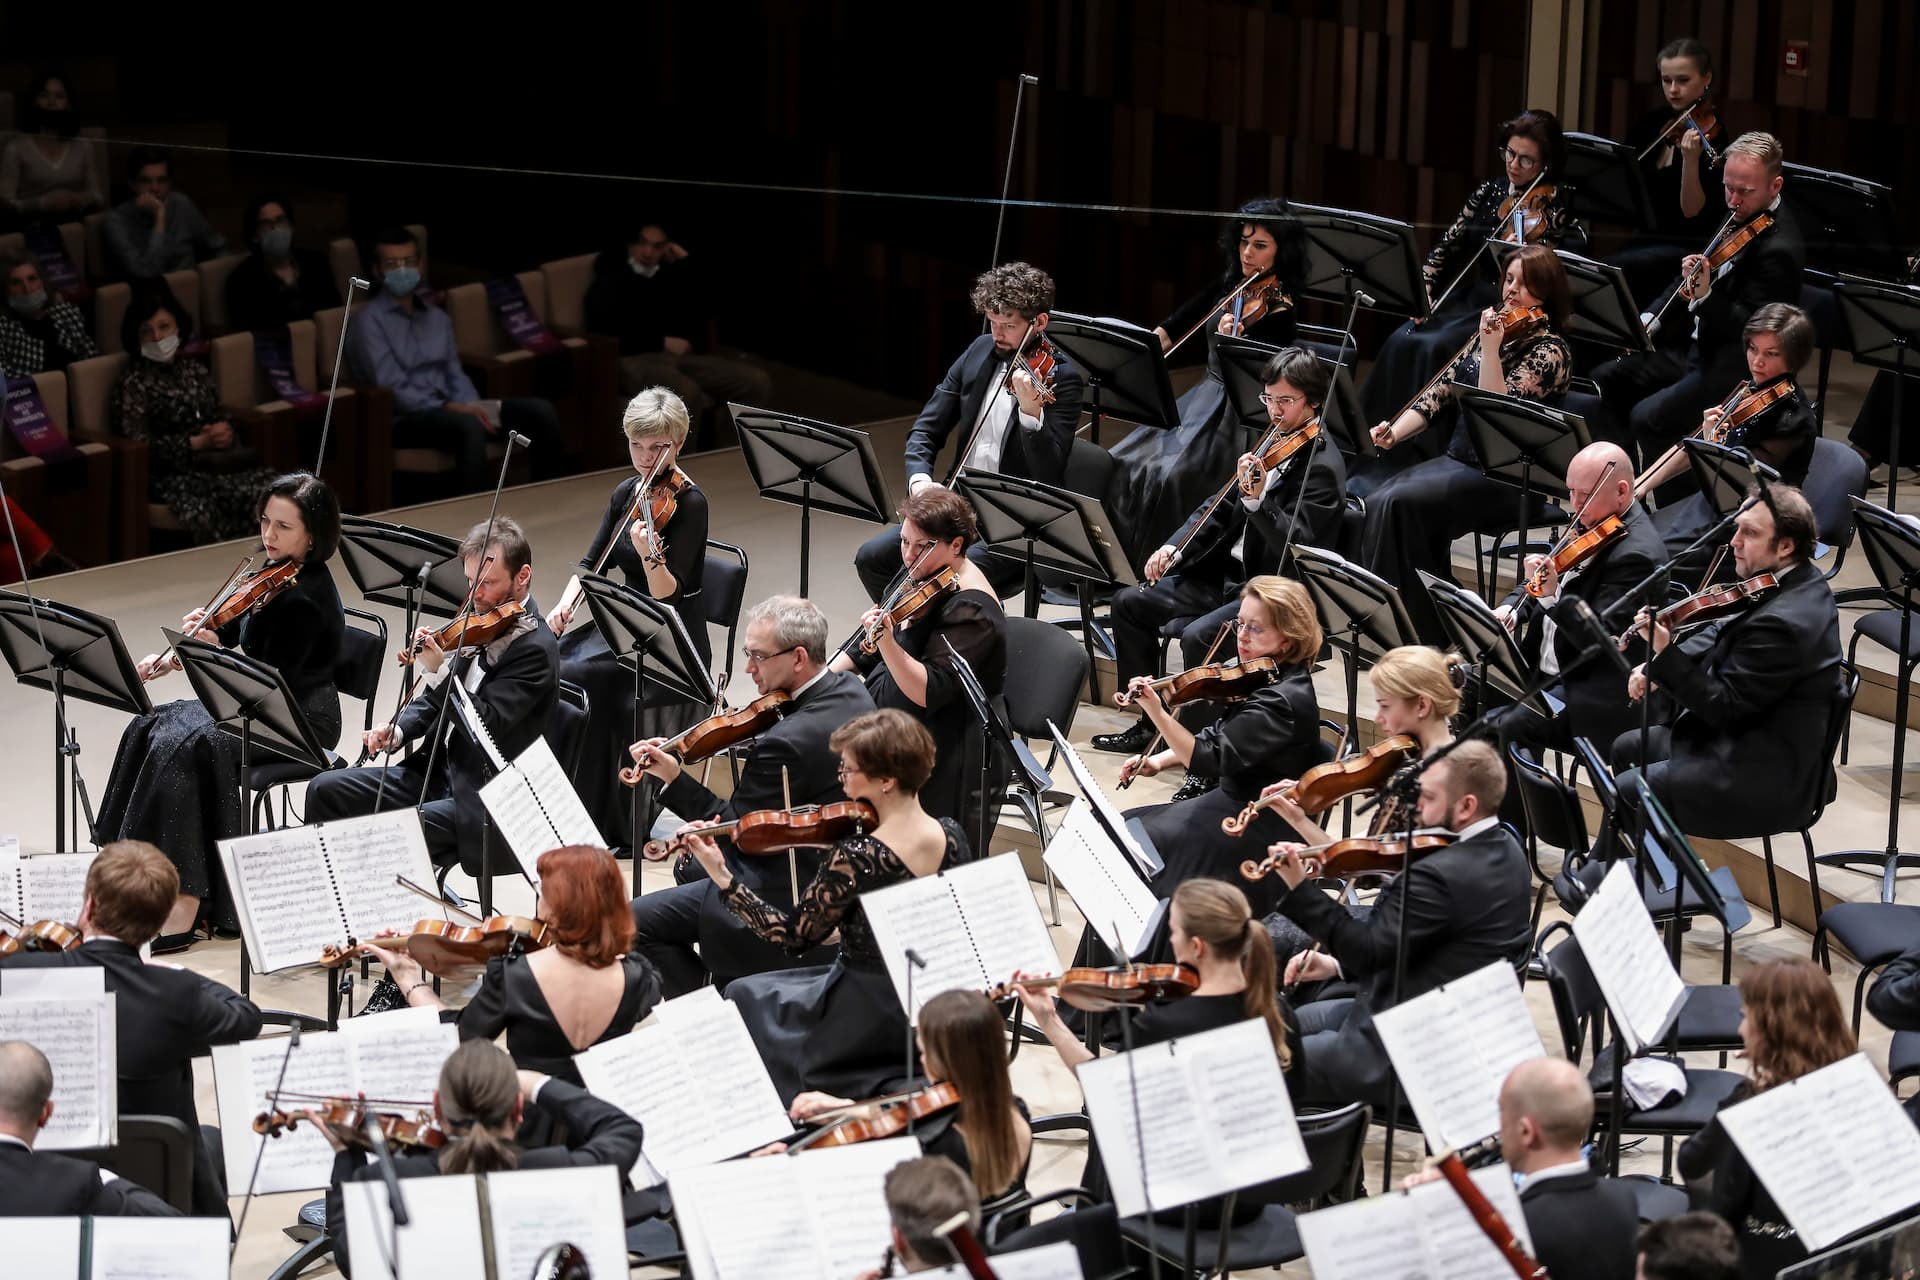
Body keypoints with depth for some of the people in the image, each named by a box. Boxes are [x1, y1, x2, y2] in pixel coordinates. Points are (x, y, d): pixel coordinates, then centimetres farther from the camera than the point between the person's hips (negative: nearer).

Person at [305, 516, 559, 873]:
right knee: (326, 790, 3)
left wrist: (438, 672, -33)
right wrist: (398, 730, 1)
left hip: (480, 803, -9)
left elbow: (485, 726, -25)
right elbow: (438, 698, 20)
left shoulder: (534, 649, -17)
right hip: (438, 768, 9)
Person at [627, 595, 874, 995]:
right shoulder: (852, 689, -3)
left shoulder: (785, 742, -31)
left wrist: (673, 778, -16)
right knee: (691, 868, 32)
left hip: (790, 896, -11)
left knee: (638, 921, -8)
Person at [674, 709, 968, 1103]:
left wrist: (722, 877, -15)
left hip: (868, 1021, -7)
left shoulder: (855, 858, -27)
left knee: (745, 996, 21)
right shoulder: (951, 836, -8)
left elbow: (795, 936, -16)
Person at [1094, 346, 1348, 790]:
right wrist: (1175, 549, 4)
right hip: (1229, 573, 9)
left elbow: (1294, 545, -27)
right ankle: (1148, 724, 13)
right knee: (1131, 602, 4)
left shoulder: (1322, 467, -16)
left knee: (1198, 636, -31)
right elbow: (1221, 510, 18)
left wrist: (1256, 498, -40)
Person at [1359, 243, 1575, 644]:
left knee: (1398, 504, -28)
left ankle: (1417, 631, -20)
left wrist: (1491, 349, -24)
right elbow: (1439, 394, 12)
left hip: (1505, 480, -7)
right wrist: (1395, 432, -3)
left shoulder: (1550, 352, -8)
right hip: (1457, 460, 7)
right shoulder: (1494, 328, 14)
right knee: (1377, 502, -20)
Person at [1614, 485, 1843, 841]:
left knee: (1626, 792, -12)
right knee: (1626, 748, 21)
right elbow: (1725, 633, 14)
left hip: (1765, 781, -11)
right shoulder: (1800, 583, 2)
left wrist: (1666, 655, -29)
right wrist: (1657, 665, 0)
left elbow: (1724, 707, -26)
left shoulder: (1783, 622, -30)